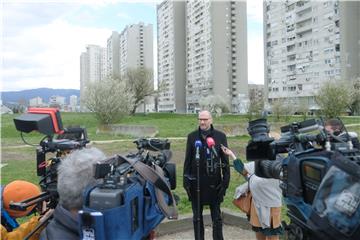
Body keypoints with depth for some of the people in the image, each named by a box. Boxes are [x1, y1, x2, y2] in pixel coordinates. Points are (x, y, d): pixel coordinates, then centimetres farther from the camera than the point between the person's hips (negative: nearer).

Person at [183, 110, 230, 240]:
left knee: (216, 217, 10)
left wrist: (226, 180, -2)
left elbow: (225, 160, 2)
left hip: (214, 182, -1)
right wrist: (186, 179, 0)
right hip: (196, 181, 1)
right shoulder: (192, 136, 3)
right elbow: (187, 159, 5)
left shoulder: (220, 136, 0)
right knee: (197, 217, 12)